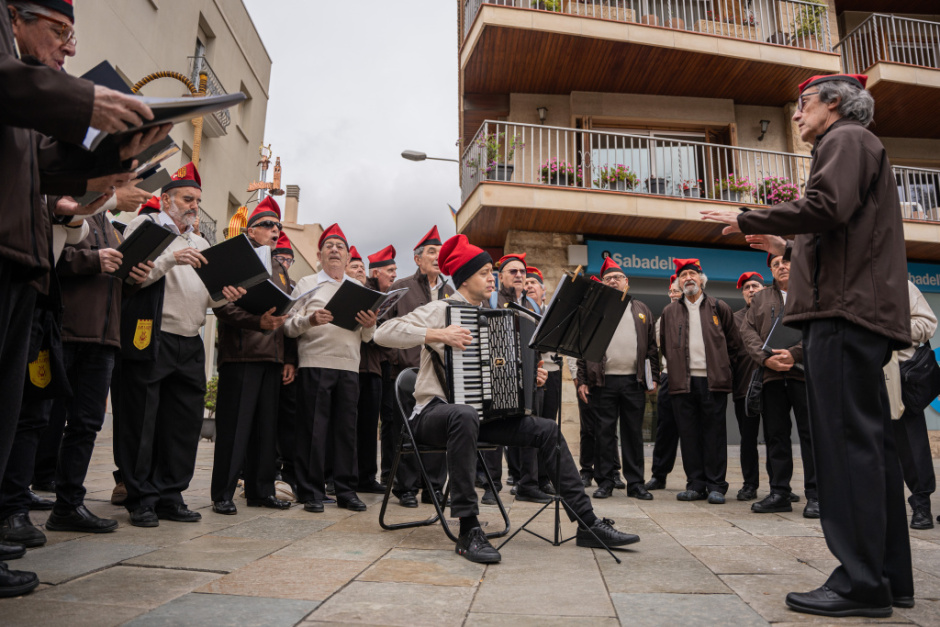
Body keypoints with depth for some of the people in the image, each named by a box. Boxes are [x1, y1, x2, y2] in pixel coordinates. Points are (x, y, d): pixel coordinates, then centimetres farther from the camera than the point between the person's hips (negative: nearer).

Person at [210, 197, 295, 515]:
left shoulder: (280, 269, 22)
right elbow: (223, 306, -10)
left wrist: (290, 358, 11)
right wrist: (258, 321, -24)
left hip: (273, 358, 6)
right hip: (241, 355, -6)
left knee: (266, 427, 9)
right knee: (234, 427, -3)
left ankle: (261, 490, 18)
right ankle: (222, 494, 7)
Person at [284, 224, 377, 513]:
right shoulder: (306, 284, 10)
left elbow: (366, 337, 14)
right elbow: (289, 326, -1)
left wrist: (370, 325, -7)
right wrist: (310, 320, -20)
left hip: (349, 367, 3)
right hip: (315, 365, -3)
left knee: (347, 429, 4)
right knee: (313, 429, -2)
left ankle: (346, 491, 13)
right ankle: (311, 492, 7)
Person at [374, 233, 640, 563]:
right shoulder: (440, 310, -5)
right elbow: (383, 332, -18)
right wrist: (436, 334, -27)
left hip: (483, 411, 7)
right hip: (436, 411, -7)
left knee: (547, 428, -7)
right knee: (465, 415, -41)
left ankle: (588, 523, -2)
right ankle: (468, 530, -34)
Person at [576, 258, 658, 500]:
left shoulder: (641, 310, 15)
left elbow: (652, 346, 14)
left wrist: (653, 376, 4)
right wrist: (582, 380, -3)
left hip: (634, 381, 2)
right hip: (603, 381, -1)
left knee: (634, 433, 6)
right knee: (604, 433, 3)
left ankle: (635, 483, 14)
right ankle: (605, 482, 11)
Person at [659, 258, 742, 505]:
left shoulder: (719, 308, 8)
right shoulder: (669, 312, 12)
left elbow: (734, 344, 12)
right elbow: (665, 346, 22)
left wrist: (722, 367, 9)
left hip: (713, 381, -2)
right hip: (683, 382, 2)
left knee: (714, 433, 0)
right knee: (688, 434, 3)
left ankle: (716, 486, 7)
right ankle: (696, 485, 11)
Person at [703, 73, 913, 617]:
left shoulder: (846, 139, 0)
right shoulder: (857, 146, 30)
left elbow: (827, 207, -18)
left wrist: (748, 221, -9)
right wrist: (789, 247, 30)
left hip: (845, 310, -10)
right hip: (860, 309, 10)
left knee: (849, 441, -11)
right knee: (870, 442, 9)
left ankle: (862, 581, -8)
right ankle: (891, 574, 16)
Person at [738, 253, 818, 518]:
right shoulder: (760, 299, 20)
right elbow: (747, 331, 8)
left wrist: (795, 353, -16)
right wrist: (765, 358, -8)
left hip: (804, 372, -3)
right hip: (771, 375, 3)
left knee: (811, 434, -3)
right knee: (775, 435, 6)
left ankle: (815, 495, 3)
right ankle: (779, 492, 13)